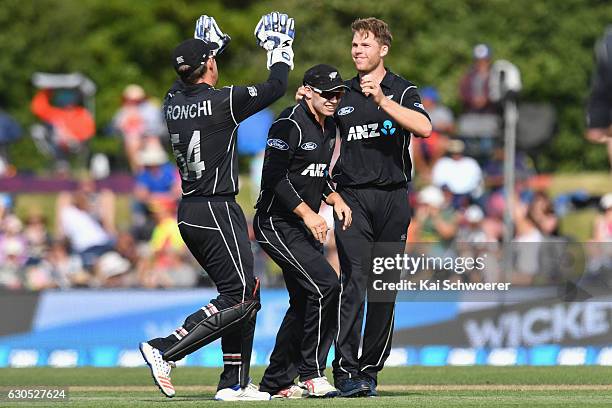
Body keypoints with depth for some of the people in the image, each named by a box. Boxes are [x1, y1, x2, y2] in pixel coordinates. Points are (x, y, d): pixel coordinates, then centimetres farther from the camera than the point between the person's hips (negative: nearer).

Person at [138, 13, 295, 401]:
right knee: (239, 298, -7)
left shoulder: (174, 103, 6)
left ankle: (235, 383, 14)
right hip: (218, 211, -8)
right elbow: (276, 87, -3)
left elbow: (187, 83, 32)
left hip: (189, 211, 8)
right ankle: (165, 351, -17)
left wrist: (208, 47, 42)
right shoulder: (222, 100, -14)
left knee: (245, 295, 15)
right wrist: (280, 51, 14)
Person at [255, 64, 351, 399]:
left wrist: (336, 199, 6)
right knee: (326, 285, -20)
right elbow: (274, 178, -22)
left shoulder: (328, 126, 12)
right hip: (276, 223, -10)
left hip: (304, 226, 10)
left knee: (304, 302, 10)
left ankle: (276, 383, 19)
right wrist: (308, 214, -25)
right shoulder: (290, 125, -17)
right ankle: (312, 375, -12)